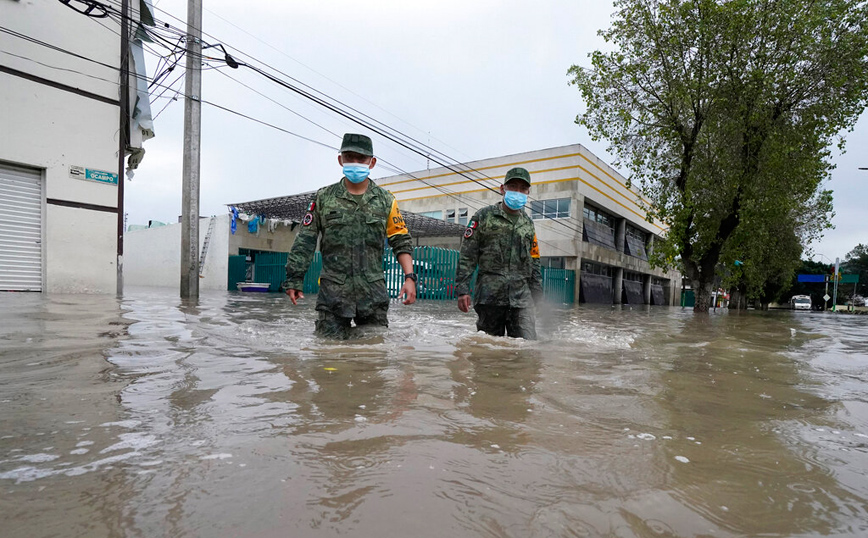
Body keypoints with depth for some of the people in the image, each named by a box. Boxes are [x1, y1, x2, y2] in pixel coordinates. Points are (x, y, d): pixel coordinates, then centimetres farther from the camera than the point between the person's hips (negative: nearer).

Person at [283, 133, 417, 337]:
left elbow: (401, 242, 7)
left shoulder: (385, 200, 7)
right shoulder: (323, 197, 6)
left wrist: (409, 277, -5)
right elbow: (305, 242, 7)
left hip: (373, 292, 1)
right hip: (333, 291, 0)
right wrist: (294, 279, 1)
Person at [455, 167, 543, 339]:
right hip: (489, 294, -3)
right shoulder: (484, 216, 5)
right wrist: (462, 289, -9)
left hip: (522, 297, 3)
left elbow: (534, 261, 22)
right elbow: (467, 256, -1)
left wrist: (537, 293, 16)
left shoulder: (528, 224, 18)